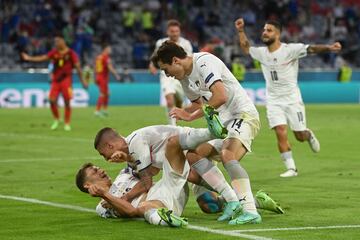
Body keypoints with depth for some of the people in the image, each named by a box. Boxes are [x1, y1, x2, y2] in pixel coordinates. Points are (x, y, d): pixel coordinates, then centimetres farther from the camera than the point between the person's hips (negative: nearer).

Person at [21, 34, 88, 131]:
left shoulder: (71, 53, -5)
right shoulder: (54, 52, 5)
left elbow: (77, 66, -2)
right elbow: (43, 58, -1)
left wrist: (82, 80, -1)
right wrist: (29, 58, -12)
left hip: (66, 80, -3)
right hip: (55, 80, 3)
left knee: (67, 102, -3)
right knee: (52, 100, -7)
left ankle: (67, 124, 7)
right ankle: (56, 119, 15)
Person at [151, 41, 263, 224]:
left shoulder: (204, 62, -17)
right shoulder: (184, 77, 12)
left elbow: (221, 96, -29)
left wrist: (191, 116, -21)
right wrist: (185, 112, 9)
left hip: (243, 115, -10)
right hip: (222, 122, 10)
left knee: (227, 156, -32)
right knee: (193, 155, 1)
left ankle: (250, 211, -38)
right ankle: (232, 201, -7)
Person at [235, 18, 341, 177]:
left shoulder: (290, 49, -14)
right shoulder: (261, 52, 2)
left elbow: (311, 49, -26)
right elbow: (245, 48, 22)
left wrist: (328, 48, -42)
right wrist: (241, 31, 11)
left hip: (292, 99, -3)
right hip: (274, 101, 3)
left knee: (300, 136, 3)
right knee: (281, 133, -13)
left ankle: (309, 135, 41)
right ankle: (291, 168, -4)